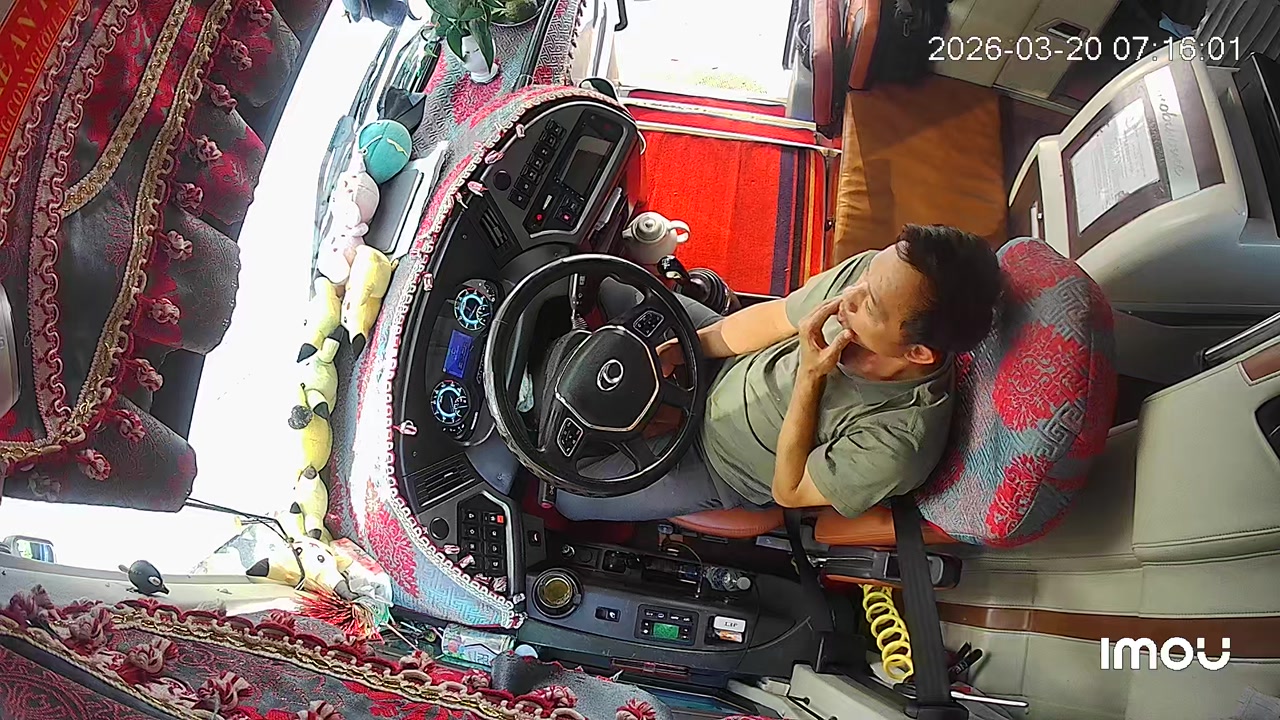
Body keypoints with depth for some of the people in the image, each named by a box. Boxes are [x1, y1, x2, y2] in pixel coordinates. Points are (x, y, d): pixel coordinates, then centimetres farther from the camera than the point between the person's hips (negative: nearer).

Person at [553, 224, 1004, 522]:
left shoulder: (896, 445, -41)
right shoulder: (873, 272, -26)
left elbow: (788, 492, -24)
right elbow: (775, 317, -7)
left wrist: (810, 378, -36)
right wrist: (686, 345, -9)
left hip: (726, 474, -4)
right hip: (734, 365, 5)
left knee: (572, 496, -1)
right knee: (615, 288, 12)